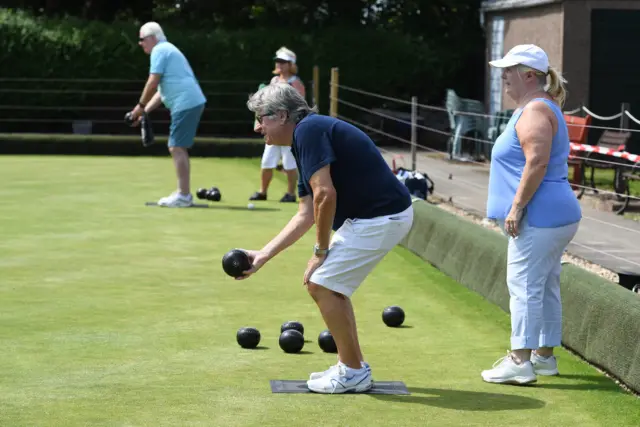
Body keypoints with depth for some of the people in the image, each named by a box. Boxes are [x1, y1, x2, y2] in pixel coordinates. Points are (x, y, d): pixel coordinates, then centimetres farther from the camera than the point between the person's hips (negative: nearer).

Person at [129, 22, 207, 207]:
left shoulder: (159, 50, -6)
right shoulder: (167, 50, 25)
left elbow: (153, 83, -13)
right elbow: (162, 90, 26)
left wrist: (140, 106, -2)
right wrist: (145, 111, 19)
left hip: (185, 104, -10)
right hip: (192, 103, 10)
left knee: (177, 148, -9)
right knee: (179, 148, 15)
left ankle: (183, 195, -10)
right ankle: (184, 193, 18)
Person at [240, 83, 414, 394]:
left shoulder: (309, 130, -14)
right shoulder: (305, 139, 17)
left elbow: (325, 194, -22)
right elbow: (305, 215, 18)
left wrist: (320, 251, -10)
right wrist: (263, 255, 15)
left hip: (382, 217, -10)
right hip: (369, 215, 10)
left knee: (321, 284, -4)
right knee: (329, 283, 17)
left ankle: (352, 373, 6)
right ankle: (353, 366, 24)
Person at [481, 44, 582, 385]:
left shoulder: (535, 111, -14)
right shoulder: (544, 108, 20)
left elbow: (537, 162, -25)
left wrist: (516, 206, -23)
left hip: (539, 216, -11)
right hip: (557, 213, 11)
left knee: (524, 284, -10)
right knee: (545, 286, 15)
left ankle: (520, 361, -11)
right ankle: (544, 355, 22)